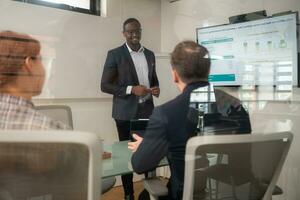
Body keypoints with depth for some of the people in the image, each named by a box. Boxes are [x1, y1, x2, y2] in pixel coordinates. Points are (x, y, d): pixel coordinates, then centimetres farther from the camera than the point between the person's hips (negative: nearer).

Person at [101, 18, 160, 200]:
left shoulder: (150, 54, 12)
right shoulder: (115, 54, -3)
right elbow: (105, 85, -7)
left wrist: (156, 88, -1)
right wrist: (131, 89, -18)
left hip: (147, 110, 4)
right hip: (126, 112, -4)